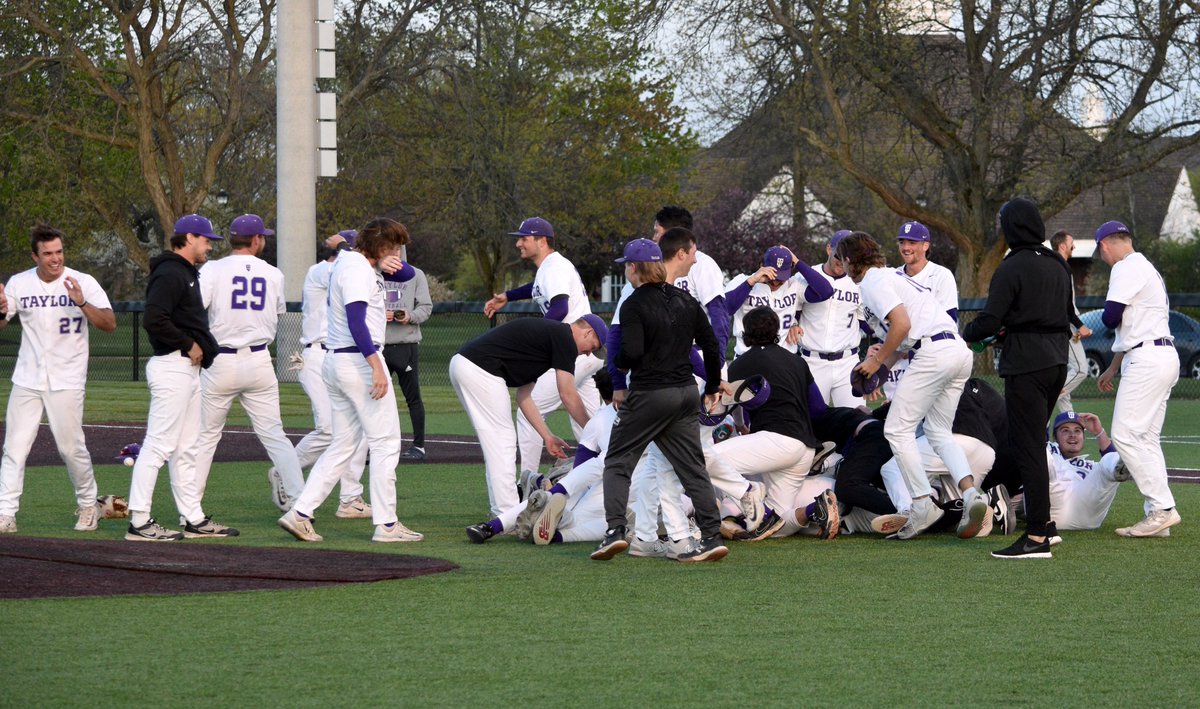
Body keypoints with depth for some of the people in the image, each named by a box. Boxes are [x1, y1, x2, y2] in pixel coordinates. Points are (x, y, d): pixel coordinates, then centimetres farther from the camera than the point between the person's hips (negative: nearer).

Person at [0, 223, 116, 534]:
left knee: (71, 447, -1)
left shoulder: (83, 283, -5)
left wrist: (82, 303, -27)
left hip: (66, 381, -2)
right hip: (27, 380, 3)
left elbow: (110, 324, -11)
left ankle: (87, 506, 20)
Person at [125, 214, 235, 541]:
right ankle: (139, 522, -8)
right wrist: (189, 345, -15)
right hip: (172, 367, -11)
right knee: (158, 444, -9)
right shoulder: (170, 274, -13)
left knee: (185, 448, 13)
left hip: (189, 367, 11)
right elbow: (154, 320, -24)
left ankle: (194, 520, 18)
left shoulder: (187, 274, 20)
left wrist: (203, 348, 6)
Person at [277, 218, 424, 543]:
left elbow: (407, 274, 23)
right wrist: (376, 366, -27)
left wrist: (389, 265, 0)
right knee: (385, 441, -3)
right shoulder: (357, 269, -13)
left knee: (343, 444, 11)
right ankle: (386, 523, -3)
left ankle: (300, 513, 3)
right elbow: (356, 321, -23)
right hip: (359, 359, -10)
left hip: (335, 362, 10)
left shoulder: (358, 264, 17)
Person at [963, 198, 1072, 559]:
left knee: (1028, 448, -7)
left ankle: (1037, 538, -9)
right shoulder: (1058, 265, 13)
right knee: (1031, 443, 20)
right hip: (1057, 360, 8)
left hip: (1026, 363, -8)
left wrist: (965, 334, 5)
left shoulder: (1012, 268, -12)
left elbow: (989, 321, -13)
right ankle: (1042, 519, 22)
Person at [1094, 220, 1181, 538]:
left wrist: (1107, 315, 9)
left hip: (1147, 359, -10)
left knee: (1126, 435, -12)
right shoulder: (1147, 268, 24)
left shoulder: (1126, 269, -8)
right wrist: (1113, 368, 34)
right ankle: (1157, 515, 5)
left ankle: (1163, 508, -17)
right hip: (1164, 354, 10)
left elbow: (1111, 317, -16)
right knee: (1146, 438, 9)